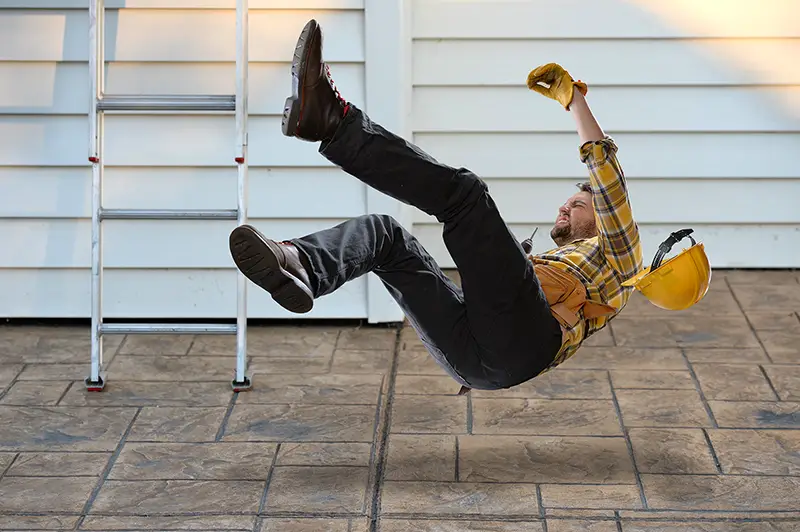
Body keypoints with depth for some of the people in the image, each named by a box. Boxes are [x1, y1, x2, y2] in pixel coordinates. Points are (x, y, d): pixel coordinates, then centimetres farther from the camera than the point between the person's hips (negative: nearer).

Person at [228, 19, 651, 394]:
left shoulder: (615, 254, 30)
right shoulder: (549, 262, 48)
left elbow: (606, 174, 15)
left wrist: (574, 100, 17)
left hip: (518, 339, -7)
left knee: (461, 191, -18)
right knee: (383, 233, -4)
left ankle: (331, 119, -29)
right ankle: (296, 266, -38)